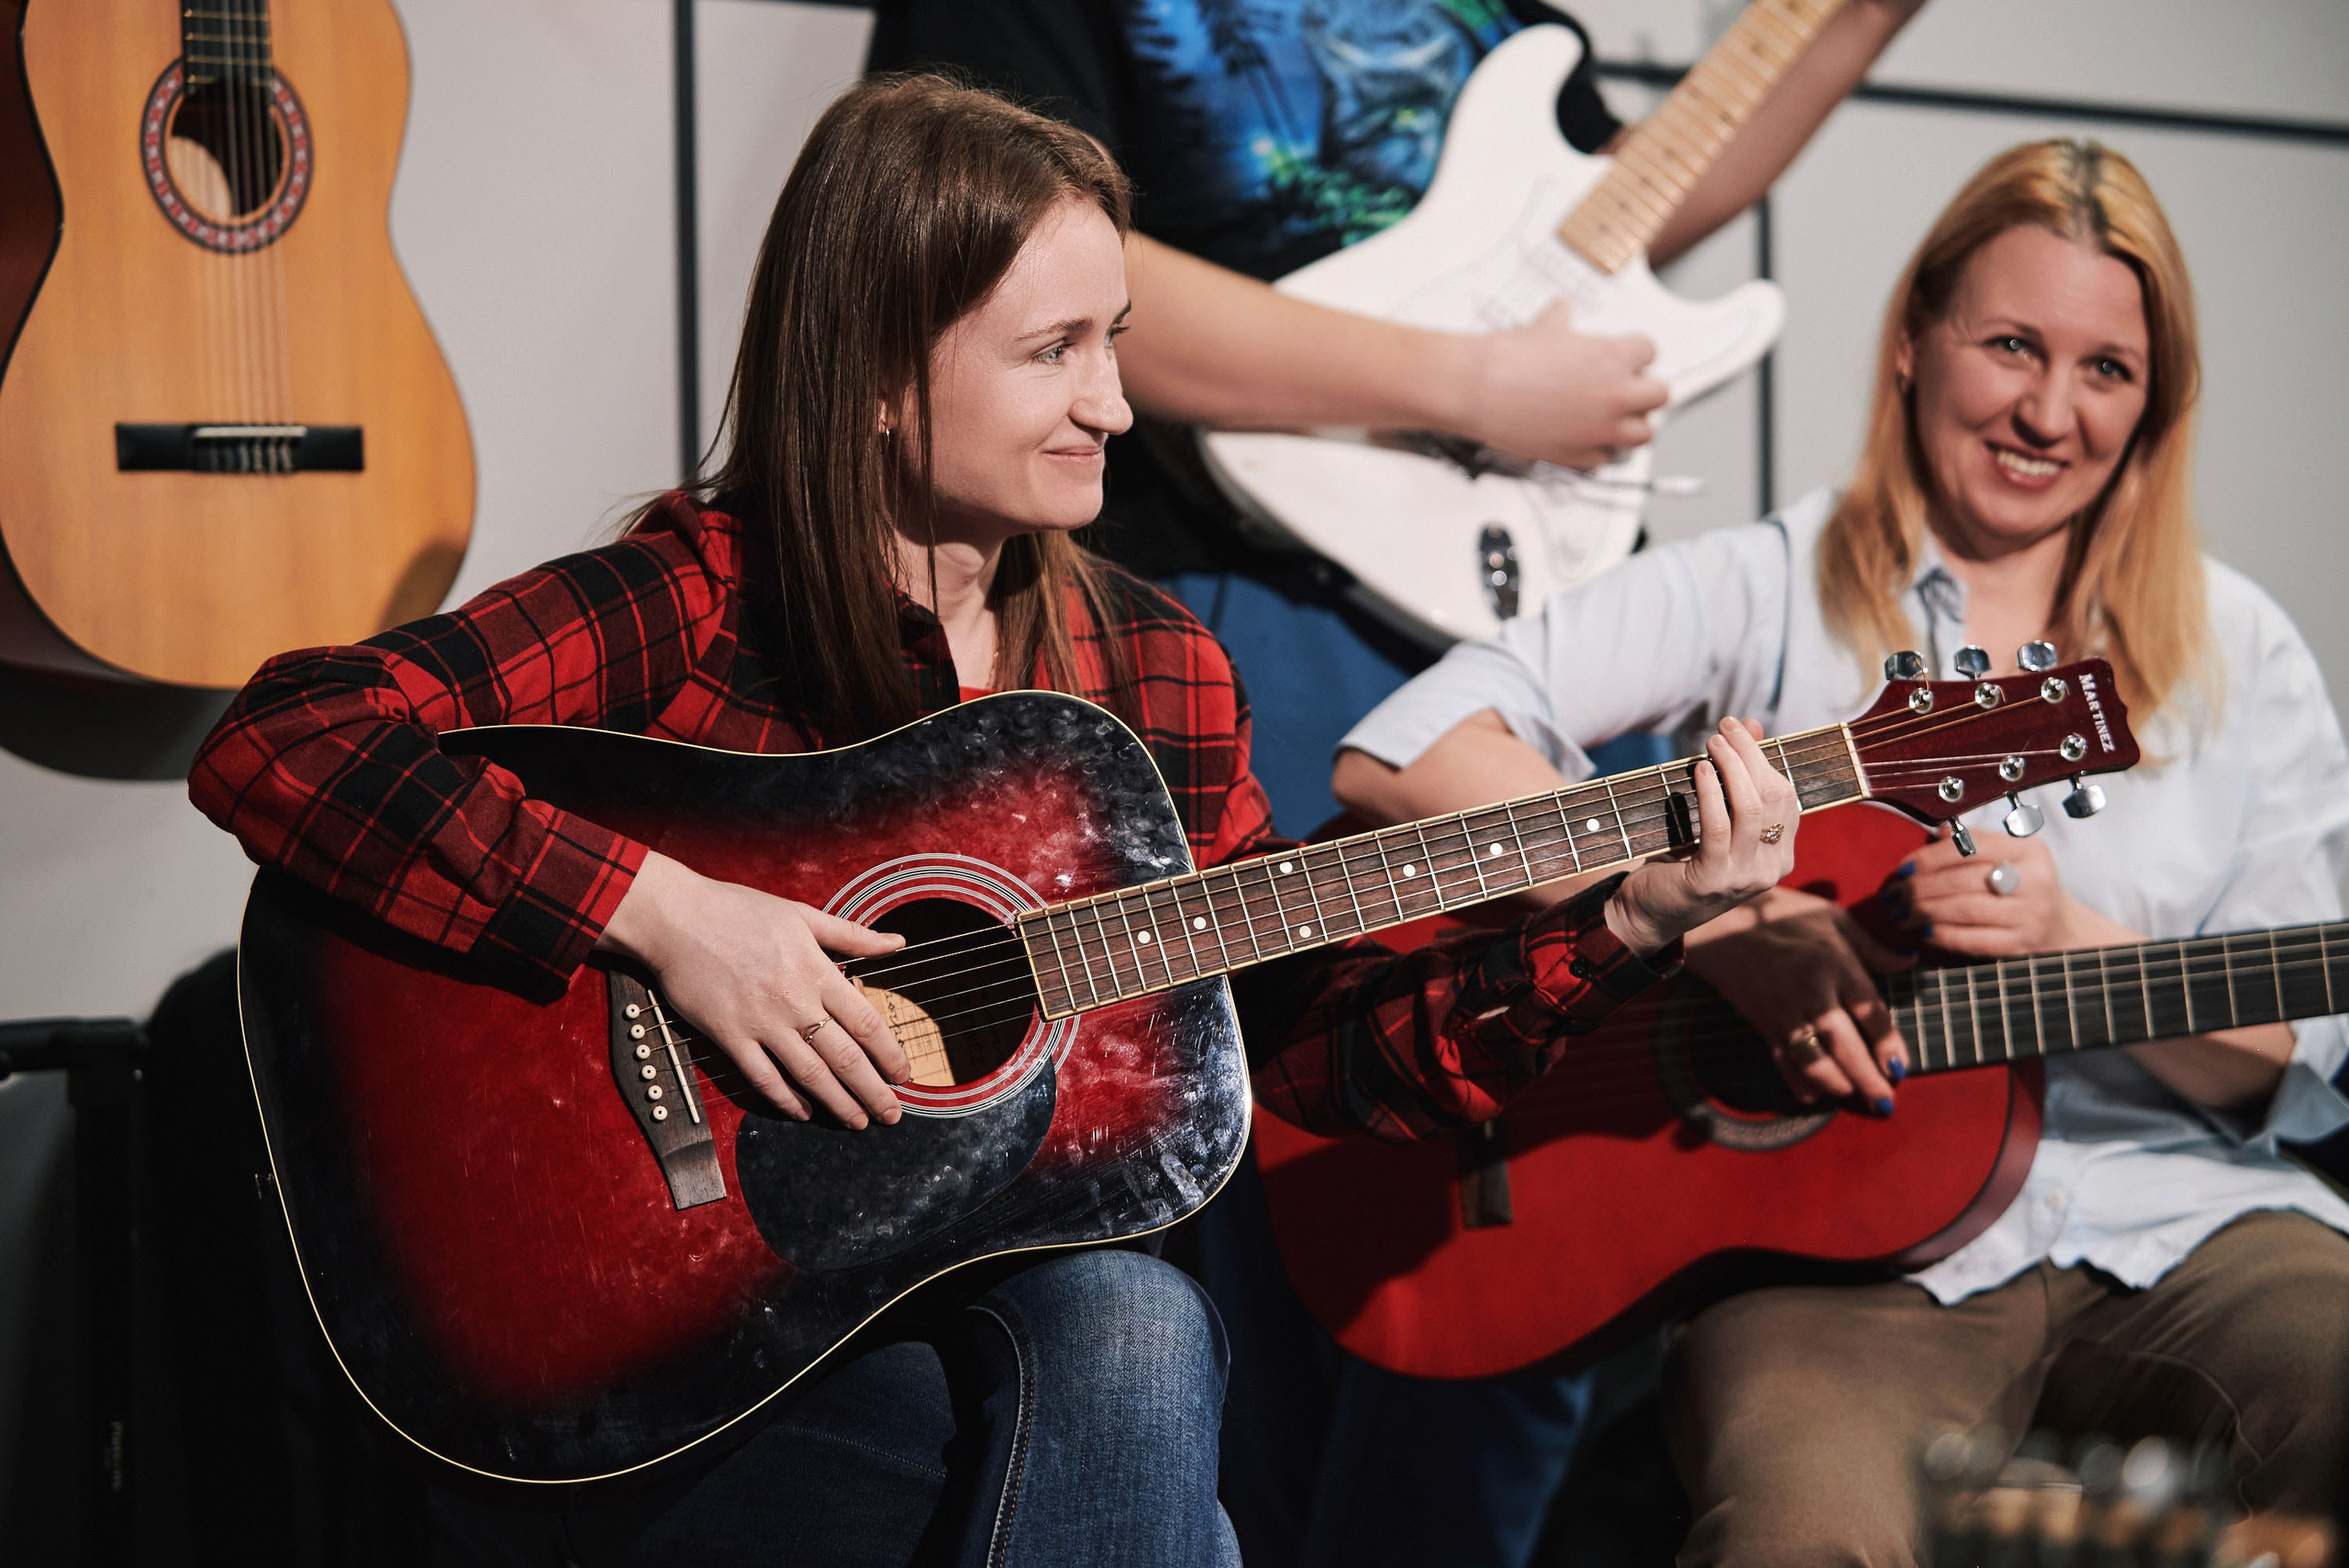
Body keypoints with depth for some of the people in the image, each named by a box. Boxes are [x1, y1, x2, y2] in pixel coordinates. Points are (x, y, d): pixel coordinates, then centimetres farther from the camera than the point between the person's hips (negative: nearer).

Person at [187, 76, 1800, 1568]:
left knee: (1135, 1329, -30)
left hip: (1058, 1277, 4)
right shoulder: (684, 608, -8)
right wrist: (657, 907, -26)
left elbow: (1321, 1036, 8)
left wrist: (1625, 927, -4)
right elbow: (278, 742, -20)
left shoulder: (1151, 667, 7)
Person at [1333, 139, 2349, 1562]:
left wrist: (2071, 947, -10)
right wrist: (1730, 930, -17)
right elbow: (1398, 755, -9)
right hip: (1843, 1241, -3)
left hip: (2178, 1217, 3)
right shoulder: (1775, 591, 5)